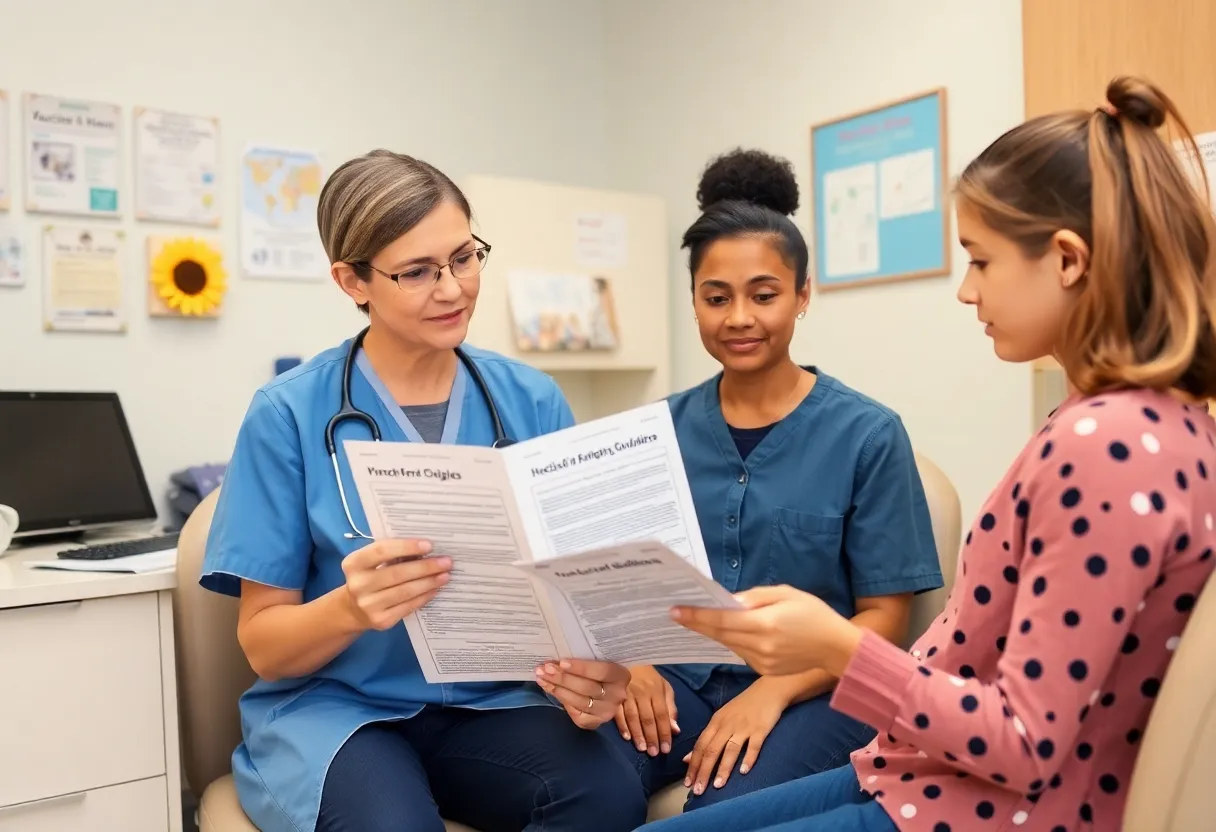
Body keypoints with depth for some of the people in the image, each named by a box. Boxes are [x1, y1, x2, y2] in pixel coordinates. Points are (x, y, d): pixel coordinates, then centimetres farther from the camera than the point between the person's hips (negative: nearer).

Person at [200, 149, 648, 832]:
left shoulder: (532, 400, -1)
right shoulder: (290, 413, -8)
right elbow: (264, 641, -5)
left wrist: (589, 671, -22)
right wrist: (350, 608, -27)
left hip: (487, 699, 3)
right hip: (334, 705, -2)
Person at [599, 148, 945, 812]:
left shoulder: (868, 434, -4)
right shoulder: (662, 428, 6)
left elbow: (885, 616, -4)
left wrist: (773, 689, -18)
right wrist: (631, 660, -12)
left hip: (811, 689, -2)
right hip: (677, 676, 3)